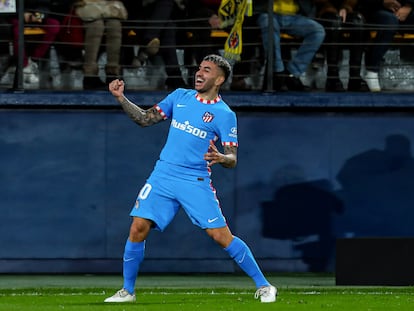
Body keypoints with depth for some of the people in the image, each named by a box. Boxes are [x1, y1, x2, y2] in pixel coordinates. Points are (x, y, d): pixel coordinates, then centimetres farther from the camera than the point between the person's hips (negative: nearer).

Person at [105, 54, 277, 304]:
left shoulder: (225, 115, -4)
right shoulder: (180, 96, 10)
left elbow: (232, 159, -6)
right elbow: (145, 119, 15)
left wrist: (221, 158, -30)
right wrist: (121, 98, 3)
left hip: (196, 182, -4)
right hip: (163, 176, 4)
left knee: (222, 236, -10)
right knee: (138, 228, -7)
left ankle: (264, 286, 3)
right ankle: (127, 291, 9)